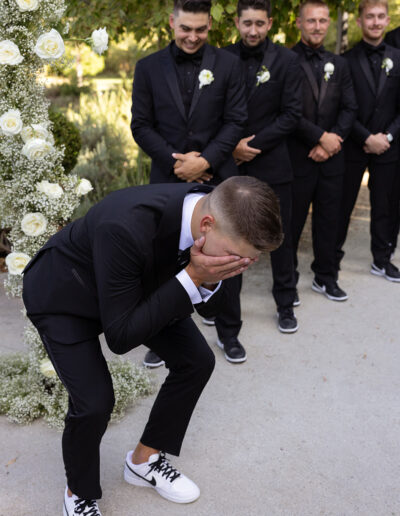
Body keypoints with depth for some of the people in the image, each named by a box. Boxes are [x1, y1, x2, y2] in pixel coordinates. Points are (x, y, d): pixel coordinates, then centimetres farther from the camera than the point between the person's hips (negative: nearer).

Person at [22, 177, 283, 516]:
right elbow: (120, 337, -34)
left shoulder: (215, 211, -23)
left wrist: (208, 281, -32)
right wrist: (191, 277, -40)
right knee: (95, 401, -19)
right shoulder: (126, 227, -44)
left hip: (137, 286, 6)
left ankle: (144, 460, 23)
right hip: (62, 296, -6)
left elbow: (208, 308, -8)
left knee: (197, 361, 1)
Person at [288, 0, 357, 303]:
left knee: (329, 219, 11)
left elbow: (350, 108, 7)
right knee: (293, 221, 5)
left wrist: (331, 141, -8)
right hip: (296, 157, -4)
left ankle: (325, 277, 24)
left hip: (331, 157, 5)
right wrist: (321, 137, -14)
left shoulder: (338, 65, 13)